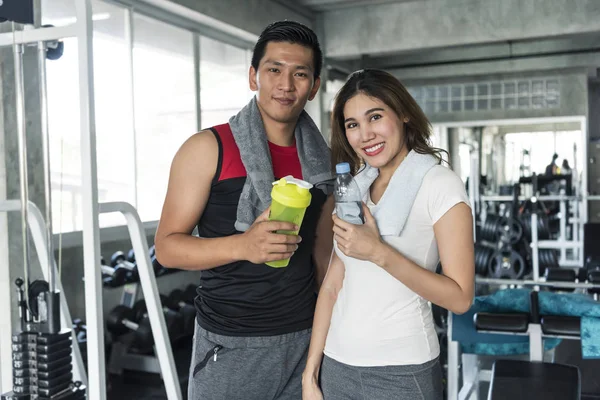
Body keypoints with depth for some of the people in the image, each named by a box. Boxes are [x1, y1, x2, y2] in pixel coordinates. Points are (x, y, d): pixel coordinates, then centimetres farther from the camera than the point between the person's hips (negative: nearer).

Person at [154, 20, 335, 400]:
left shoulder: (323, 161, 4)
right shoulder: (208, 148, -8)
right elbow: (167, 246, -9)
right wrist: (242, 245, -25)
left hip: (304, 340, 4)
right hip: (230, 346, -3)